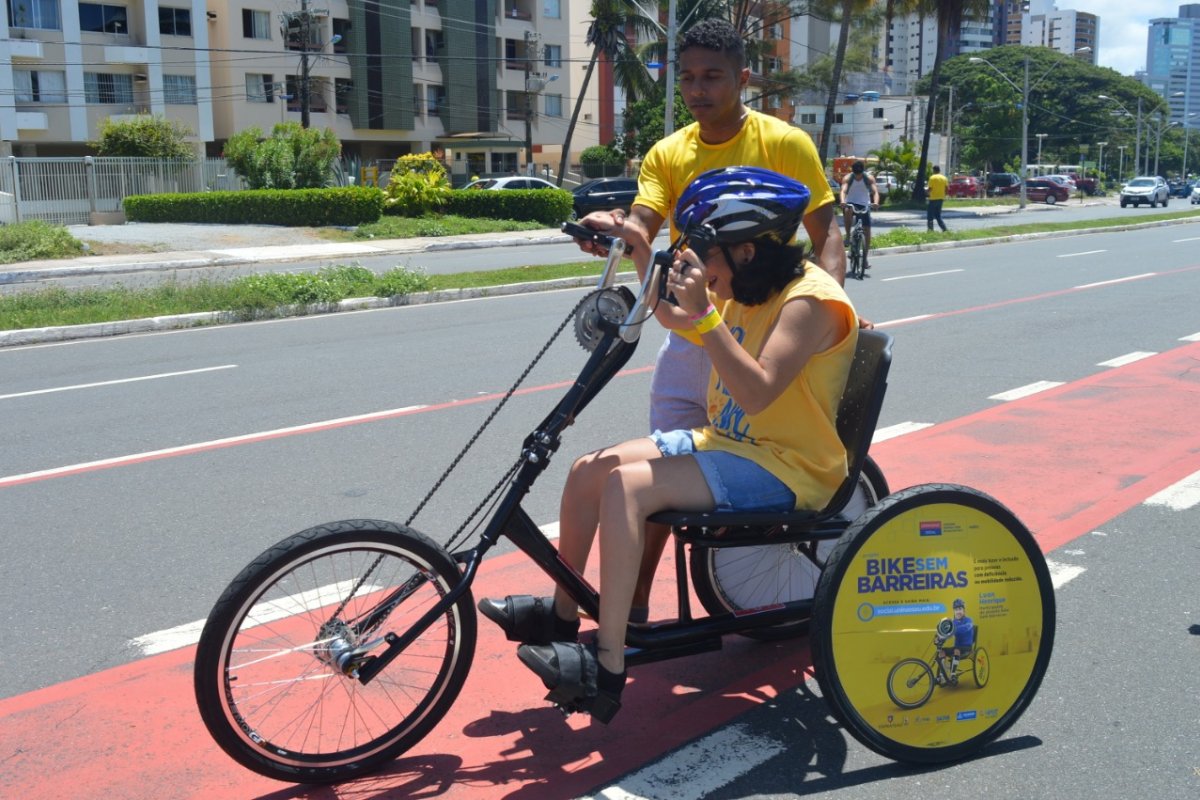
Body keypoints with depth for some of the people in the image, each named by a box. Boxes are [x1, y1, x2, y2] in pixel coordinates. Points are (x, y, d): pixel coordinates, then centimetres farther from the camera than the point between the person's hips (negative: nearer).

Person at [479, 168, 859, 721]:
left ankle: (606, 670, -24)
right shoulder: (747, 288, 8)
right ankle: (561, 611, 16)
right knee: (588, 470, 0)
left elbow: (756, 392, -32)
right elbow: (672, 318, 24)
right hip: (725, 441, 9)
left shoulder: (809, 301, -20)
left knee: (625, 485, -27)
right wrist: (640, 251, 11)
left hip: (782, 466, -9)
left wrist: (704, 312, -36)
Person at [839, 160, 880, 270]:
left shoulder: (869, 178, -10)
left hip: (864, 205, 1)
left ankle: (865, 258, 4)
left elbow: (875, 191, -21)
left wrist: (875, 203, -43)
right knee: (847, 211, -39)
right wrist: (842, 201, -49)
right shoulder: (848, 178, -12)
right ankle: (848, 236, -21)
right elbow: (843, 191, -27)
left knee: (867, 231, -7)